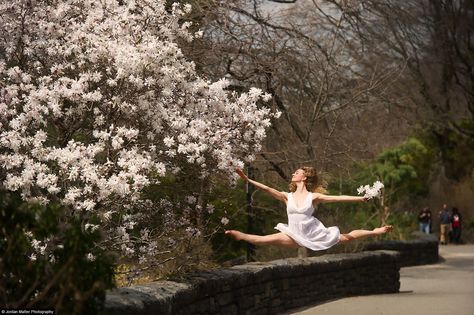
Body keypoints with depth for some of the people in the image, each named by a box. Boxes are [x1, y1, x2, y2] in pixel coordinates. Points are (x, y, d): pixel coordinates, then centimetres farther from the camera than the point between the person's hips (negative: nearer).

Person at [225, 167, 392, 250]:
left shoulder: (314, 197, -5)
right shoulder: (288, 197, 3)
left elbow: (337, 198, -10)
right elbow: (267, 189, -4)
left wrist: (360, 198, -17)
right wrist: (247, 180, -12)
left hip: (314, 234, -2)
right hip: (296, 236, 2)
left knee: (348, 237, 3)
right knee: (269, 239, -19)